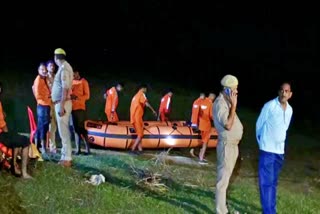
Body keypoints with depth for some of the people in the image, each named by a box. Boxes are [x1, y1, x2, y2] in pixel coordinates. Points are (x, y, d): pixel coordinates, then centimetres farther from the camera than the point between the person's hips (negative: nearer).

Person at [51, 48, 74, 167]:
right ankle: (65, 156, 18)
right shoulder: (64, 67, 16)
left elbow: (65, 88, -22)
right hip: (61, 103, 10)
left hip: (62, 103, -10)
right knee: (64, 131, 12)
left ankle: (67, 159, -6)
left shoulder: (64, 68, -14)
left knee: (64, 131, -8)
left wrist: (61, 106, -24)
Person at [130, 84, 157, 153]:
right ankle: (132, 150, -12)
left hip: (133, 118, 9)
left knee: (139, 134, 12)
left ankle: (140, 150, 8)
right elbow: (147, 104, -18)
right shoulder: (141, 94, -6)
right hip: (137, 117, -9)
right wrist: (153, 110, -9)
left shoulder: (135, 96, 23)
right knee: (140, 135, -6)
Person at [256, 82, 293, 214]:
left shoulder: (290, 109, 5)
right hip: (267, 149, -6)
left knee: (273, 182, 14)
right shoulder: (269, 105, -13)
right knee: (267, 182, -6)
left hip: (280, 150, 6)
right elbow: (259, 124, -4)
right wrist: (261, 141, 6)